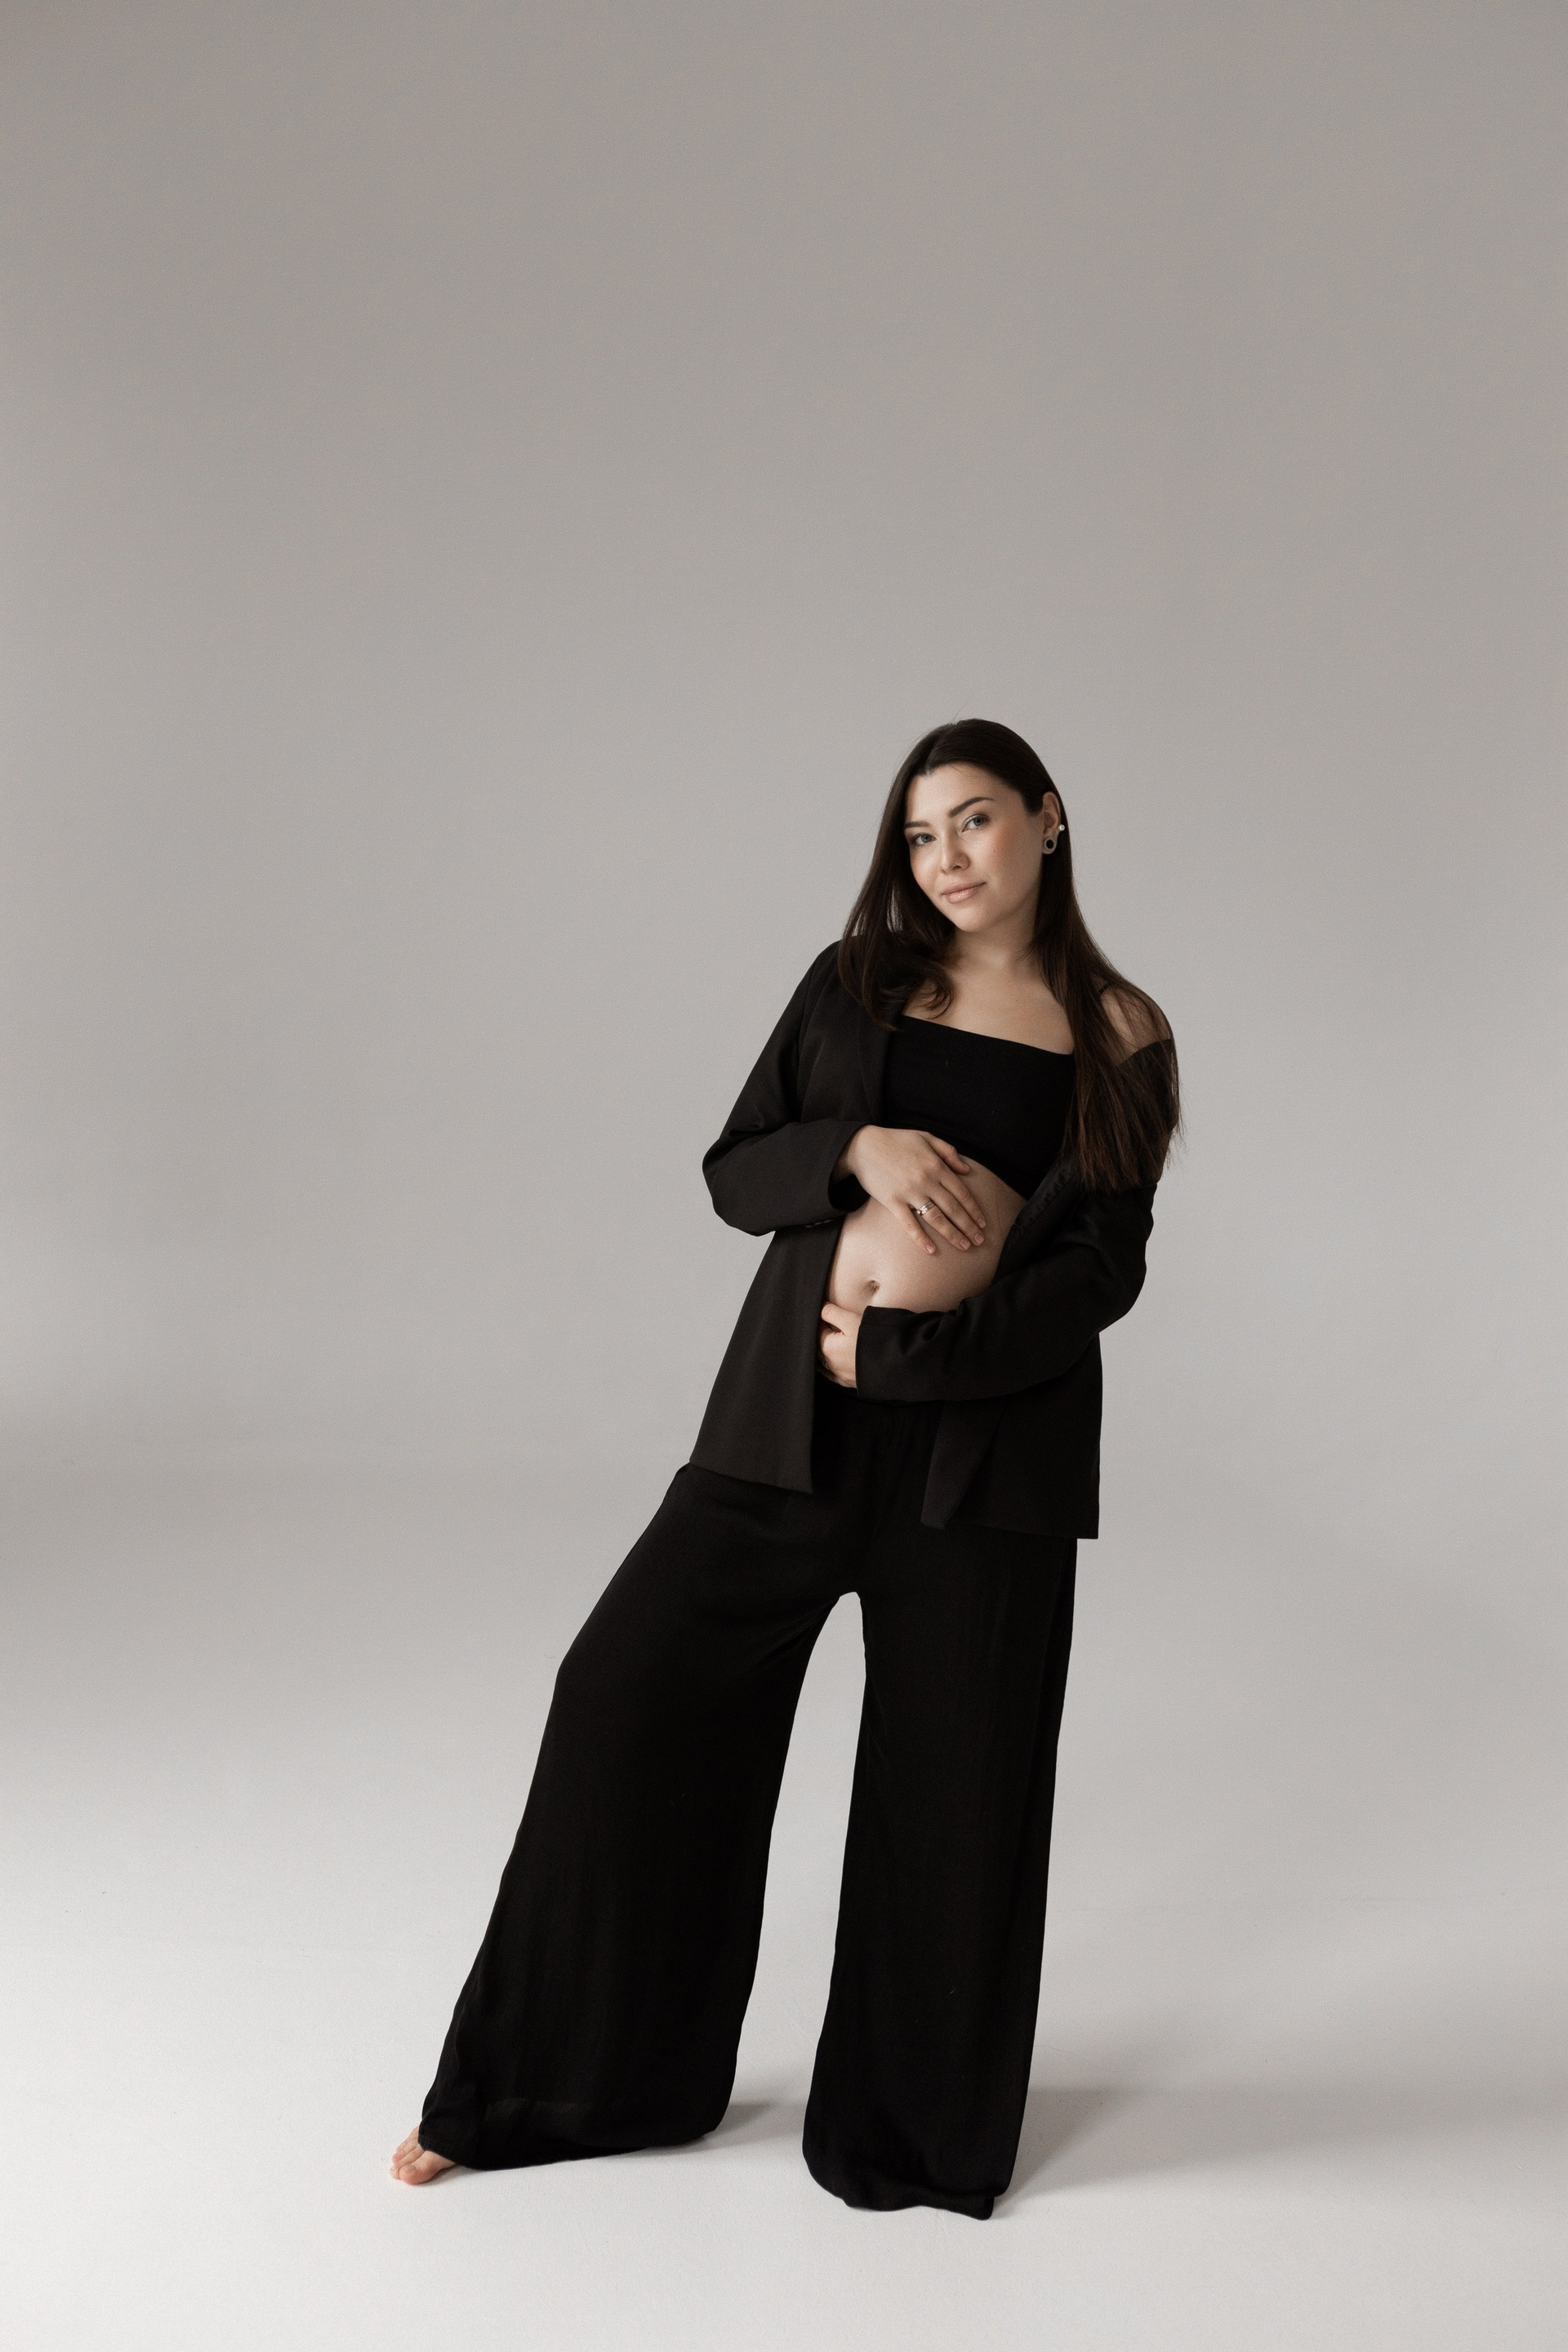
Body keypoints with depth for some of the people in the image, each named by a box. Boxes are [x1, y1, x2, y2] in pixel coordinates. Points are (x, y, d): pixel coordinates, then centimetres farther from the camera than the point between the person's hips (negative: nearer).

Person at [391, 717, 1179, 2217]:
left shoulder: (1119, 1037, 1)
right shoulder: (854, 981, 7)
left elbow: (1103, 1270, -5)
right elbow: (732, 1174, 5)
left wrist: (906, 1350, -15)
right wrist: (858, 1146, -15)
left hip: (987, 1429, -2)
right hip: (789, 1405, 2)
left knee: (953, 1772, 7)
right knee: (632, 1689, -1)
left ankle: (920, 2125, 30)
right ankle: (553, 2077, 19)